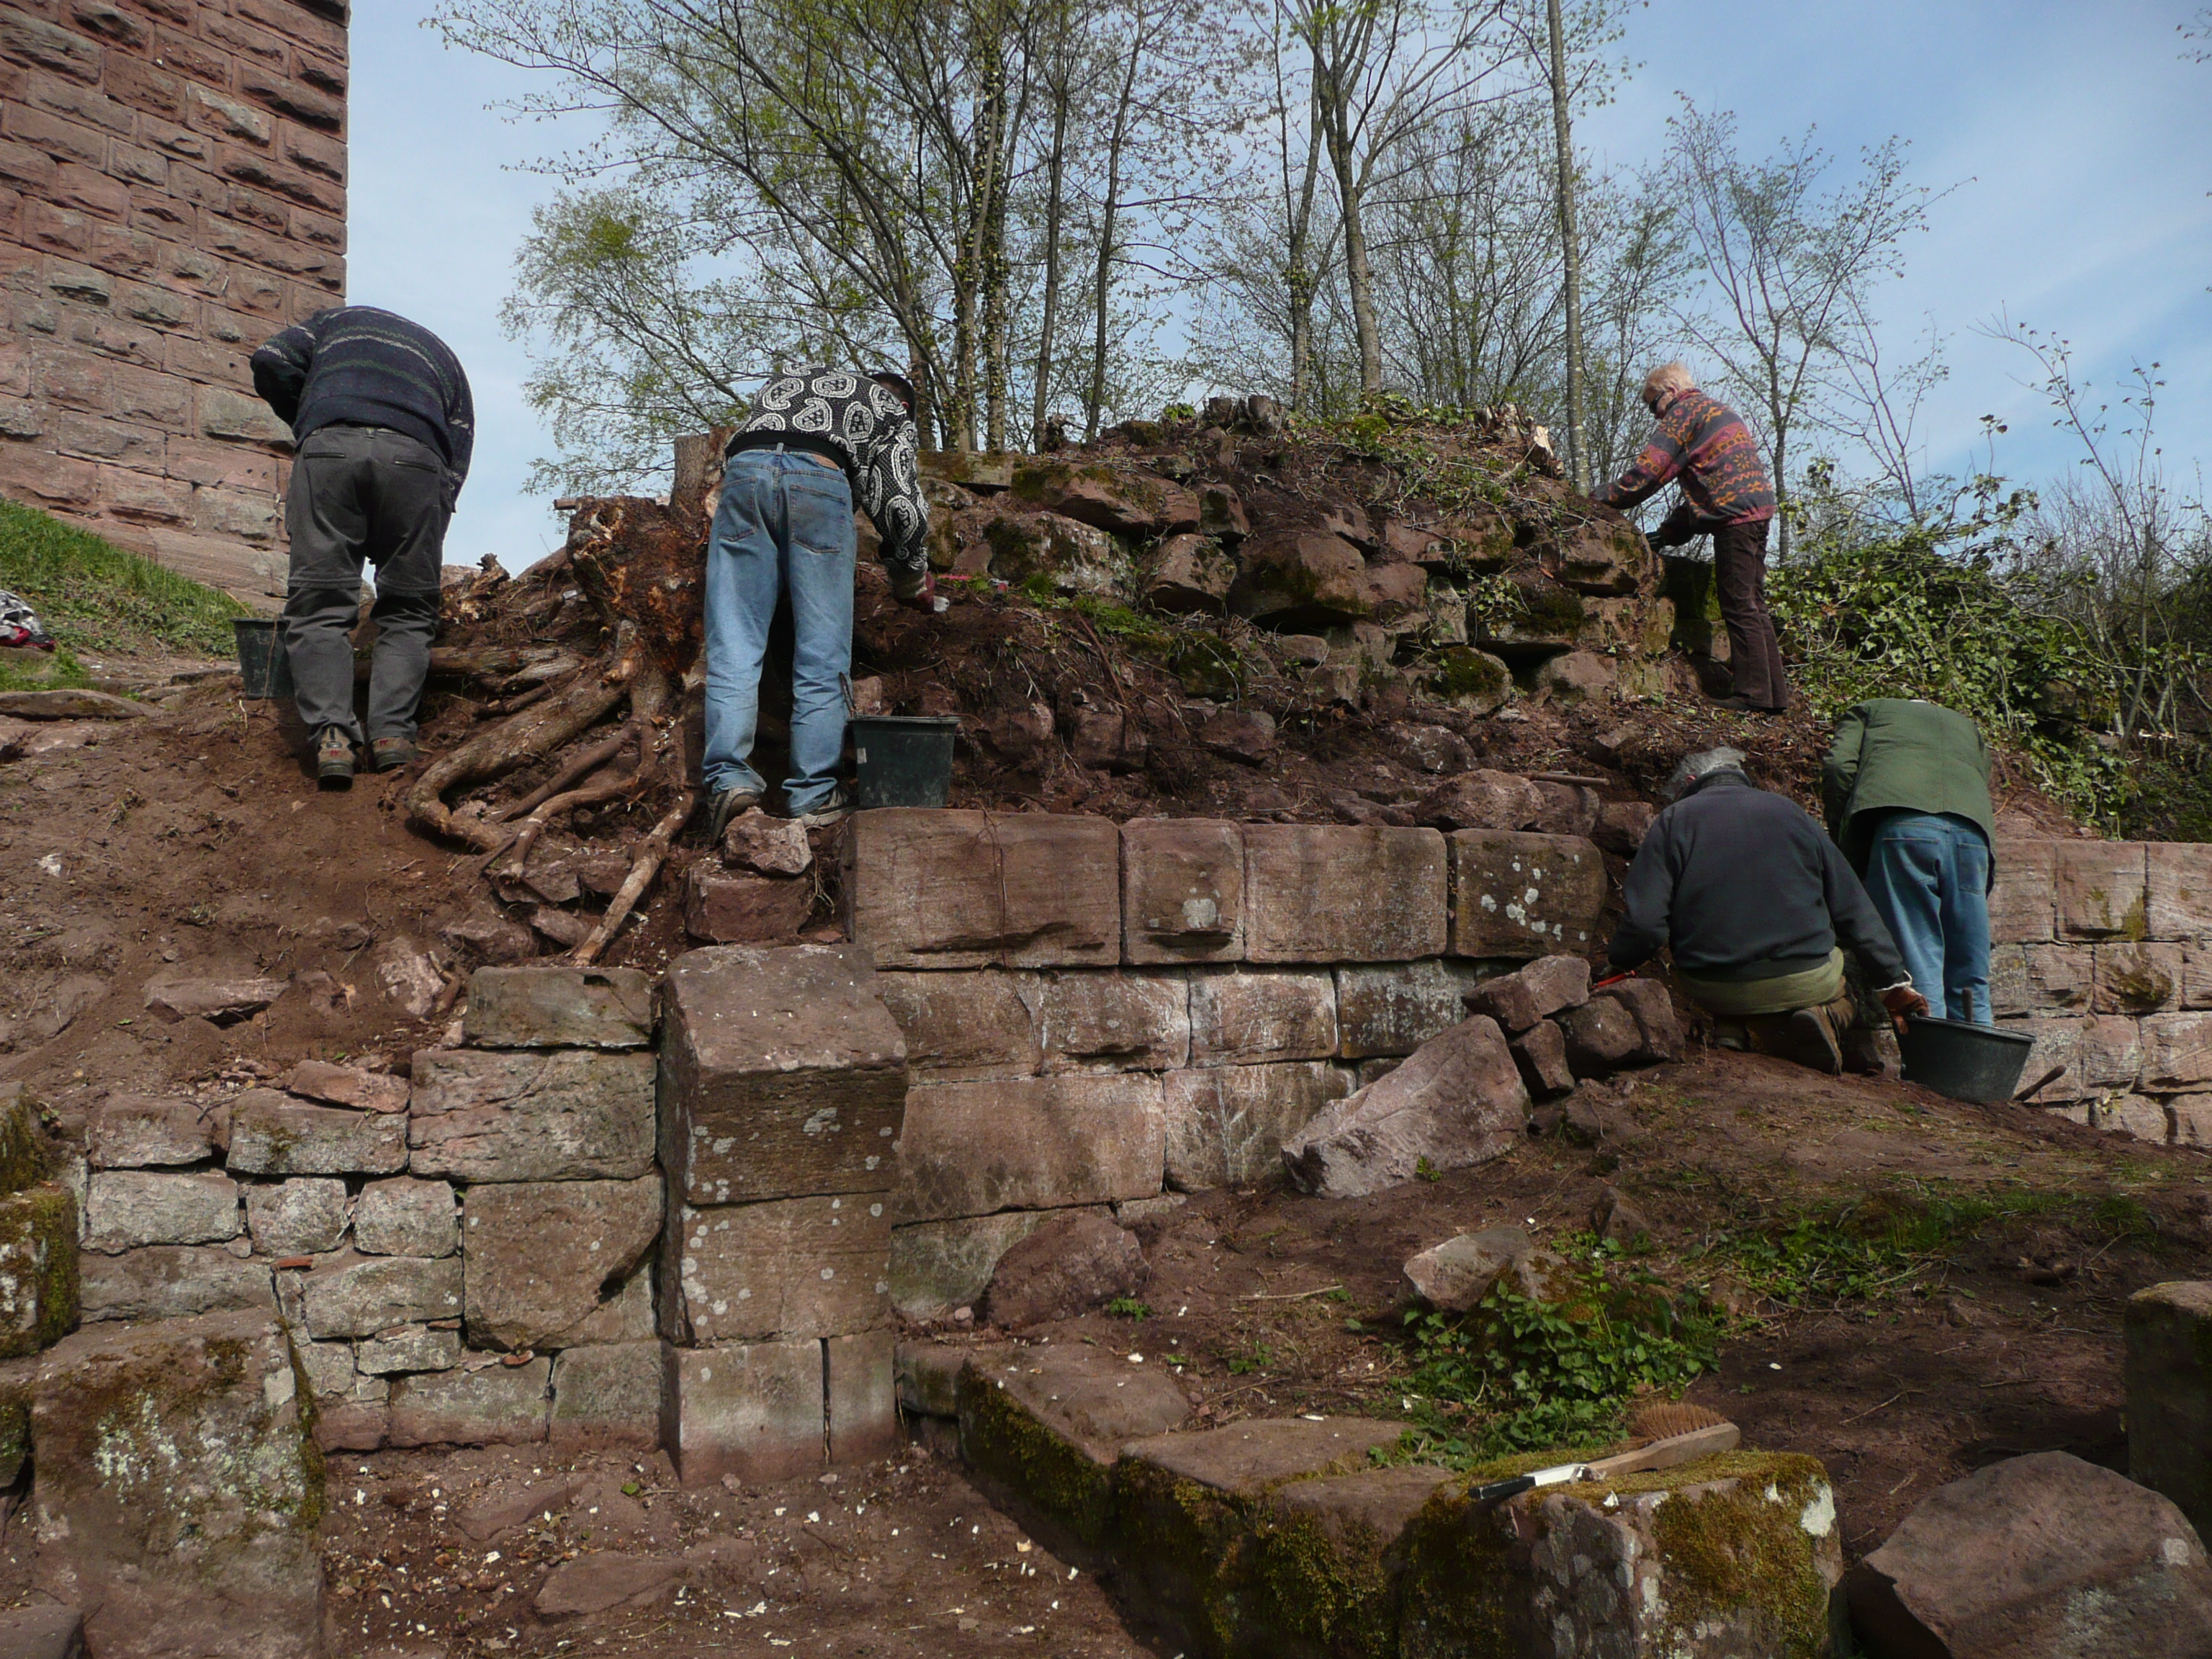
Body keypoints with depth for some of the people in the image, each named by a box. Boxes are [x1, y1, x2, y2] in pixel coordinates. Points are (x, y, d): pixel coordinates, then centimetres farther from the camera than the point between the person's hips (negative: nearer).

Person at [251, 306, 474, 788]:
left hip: (329, 446, 0)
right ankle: (392, 733, -4)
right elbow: (456, 462, 22)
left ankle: (332, 734, -13)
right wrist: (424, 544, 22)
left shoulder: (338, 318, 36)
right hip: (415, 455, 1)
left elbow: (271, 362, 16)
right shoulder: (444, 357, 35)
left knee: (319, 605, 1)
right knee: (406, 609, 10)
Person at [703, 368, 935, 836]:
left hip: (743, 470, 3)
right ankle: (813, 796, 0)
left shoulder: (786, 381, 41)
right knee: (822, 658, 1)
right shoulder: (891, 410, 28)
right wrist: (912, 579, 32)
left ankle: (730, 779, -11)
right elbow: (905, 507, 16)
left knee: (733, 651, 0)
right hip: (819, 477, -3)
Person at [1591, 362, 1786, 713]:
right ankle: (1775, 694, 13)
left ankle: (1754, 694, -7)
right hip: (1758, 508, 10)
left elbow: (1649, 469, -9)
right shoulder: (1717, 410, 29)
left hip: (1734, 512, -10)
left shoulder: (1684, 411, -2)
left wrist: (1605, 497, 2)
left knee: (1739, 606, -8)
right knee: (1753, 605, 11)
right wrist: (1673, 530, 25)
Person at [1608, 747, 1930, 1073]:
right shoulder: (1792, 814, 11)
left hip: (1713, 992, 0)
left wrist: (1619, 961, 11)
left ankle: (1738, 1030, -2)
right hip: (1806, 982, 0)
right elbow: (1855, 909, 11)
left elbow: (1644, 922, -9)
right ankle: (1826, 1018, -5)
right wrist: (1895, 980, 18)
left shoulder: (1672, 822, 2)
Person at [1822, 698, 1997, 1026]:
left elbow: (1838, 767, 8)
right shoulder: (1968, 727, 39)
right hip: (1972, 834, 4)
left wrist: (1845, 844, 13)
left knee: (1917, 972, -8)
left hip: (1902, 824, -4)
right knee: (1970, 984, 9)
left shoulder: (1869, 711, 28)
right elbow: (1983, 797, 26)